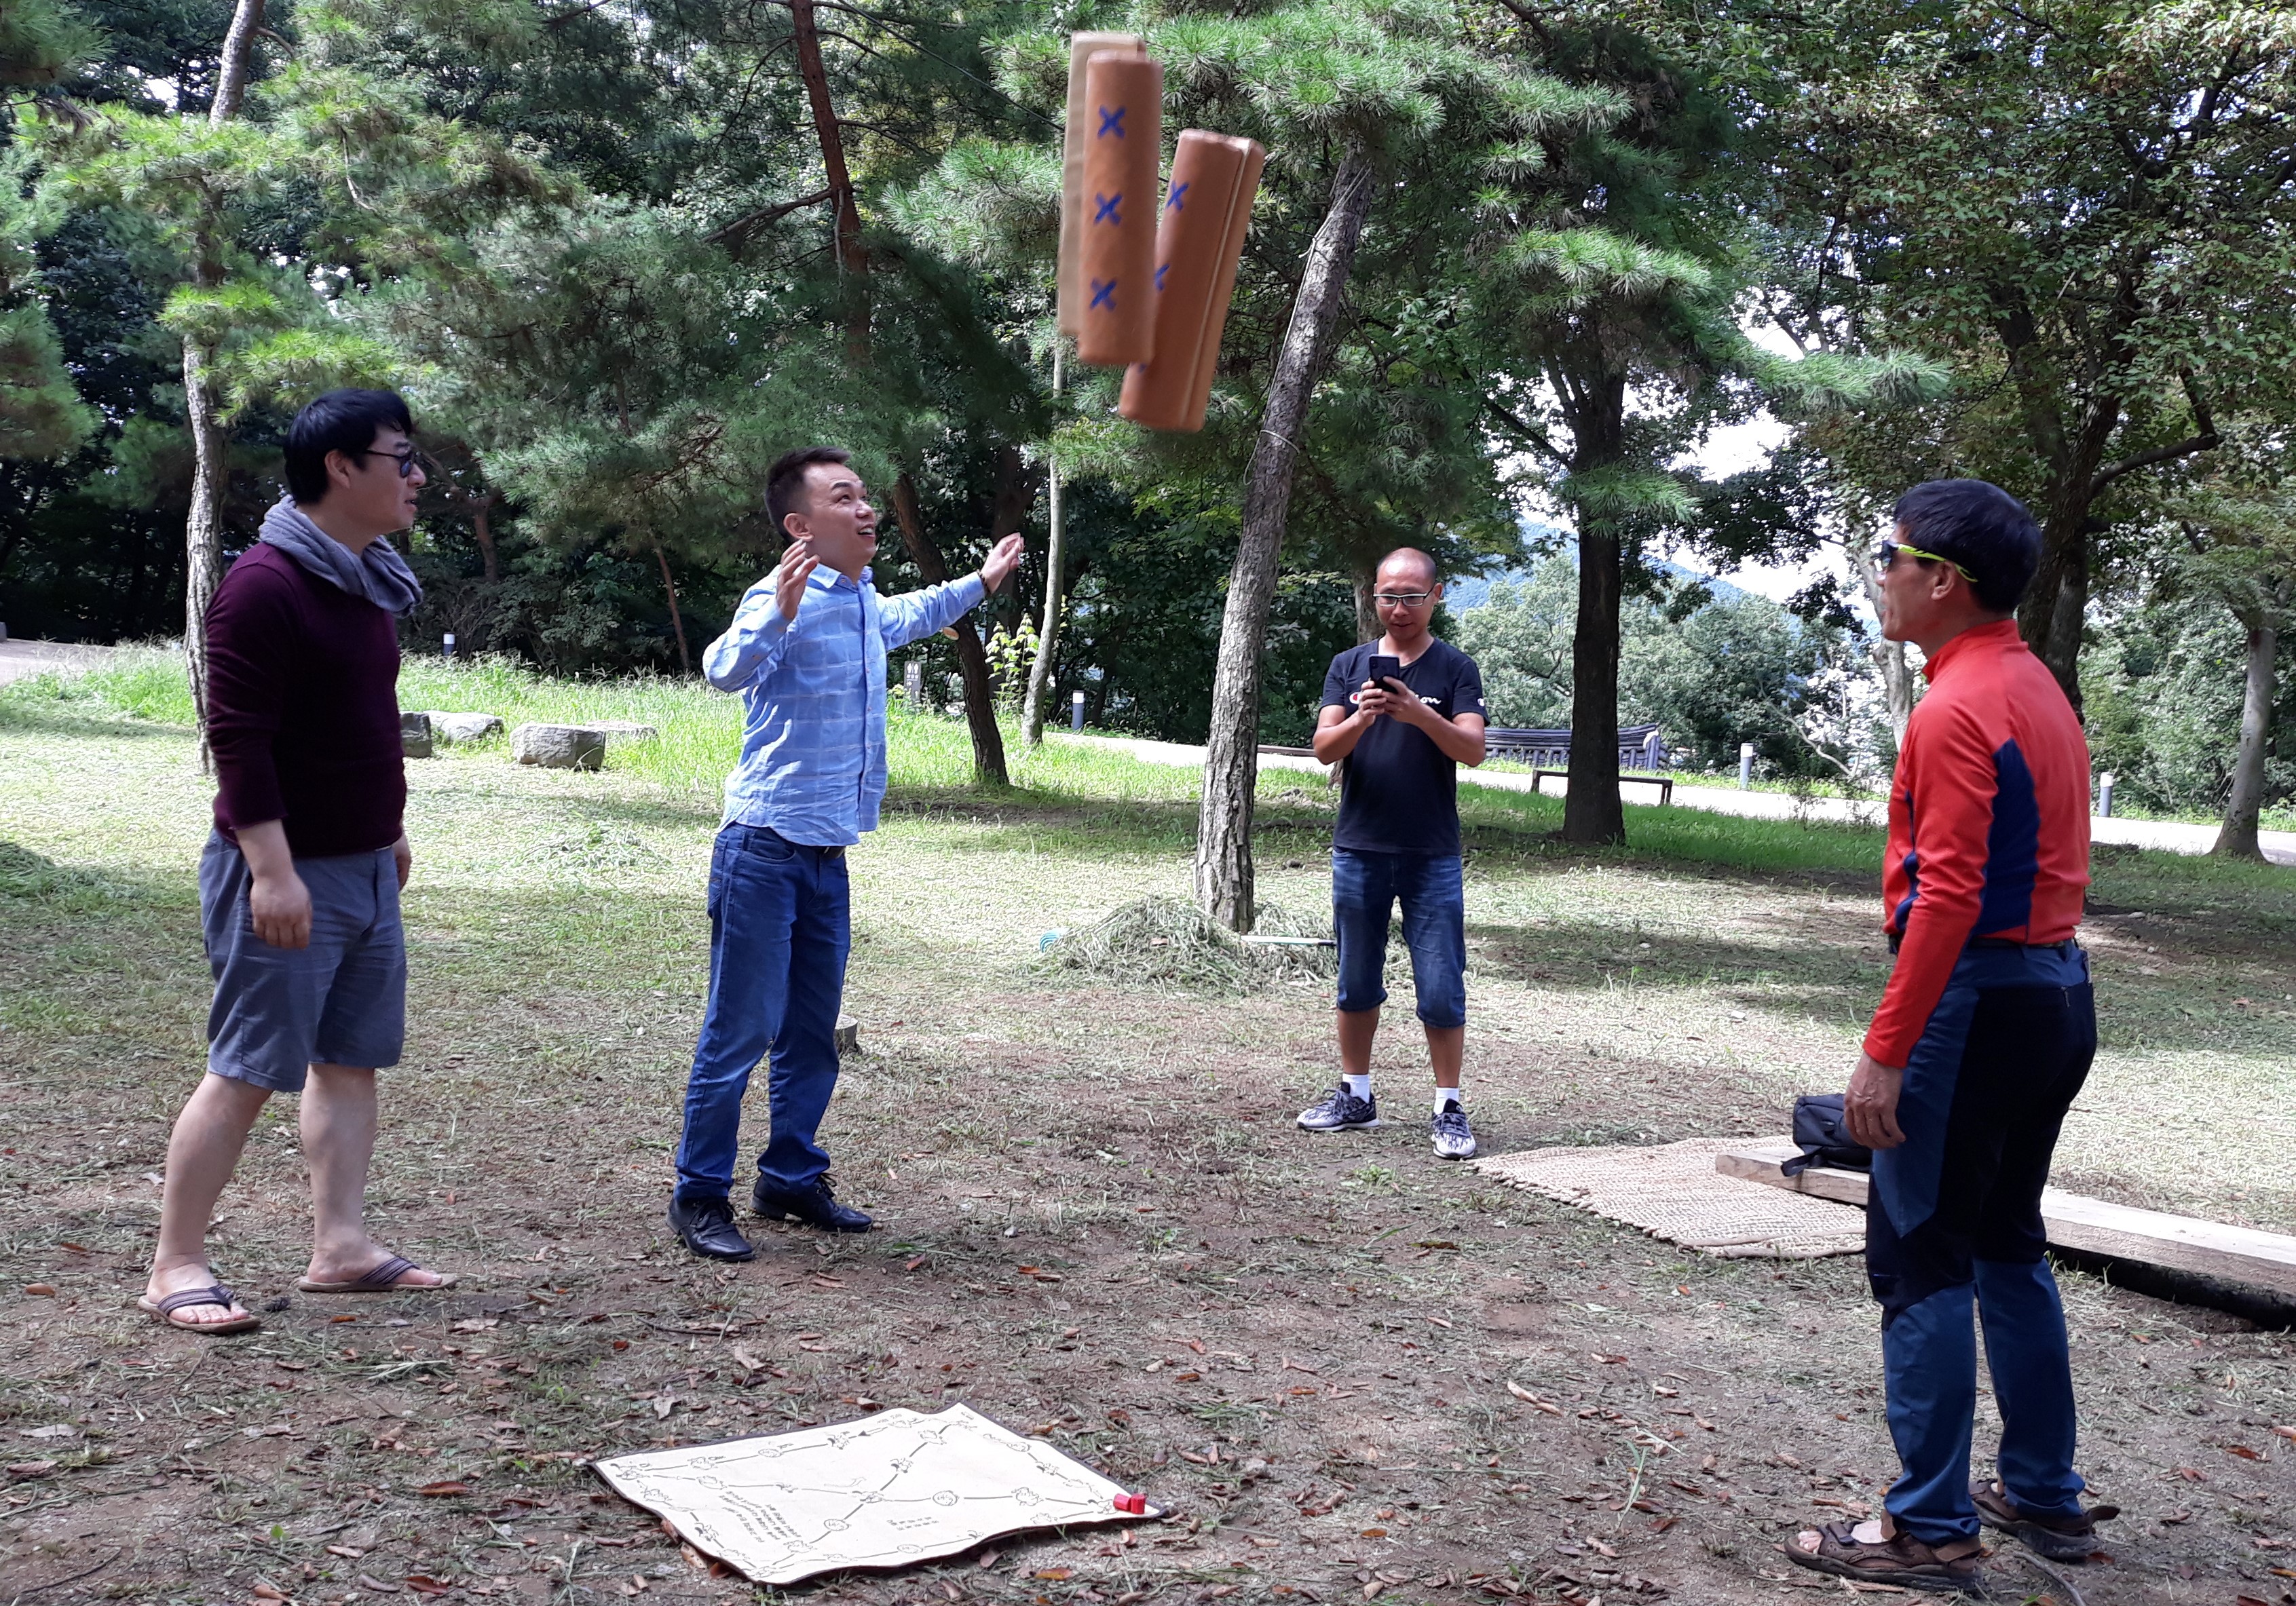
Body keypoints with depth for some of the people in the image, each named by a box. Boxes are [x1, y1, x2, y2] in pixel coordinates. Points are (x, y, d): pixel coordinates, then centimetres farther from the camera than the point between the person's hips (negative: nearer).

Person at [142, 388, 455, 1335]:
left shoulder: (367, 582, 12)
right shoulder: (266, 585, -16)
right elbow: (238, 739, -21)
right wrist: (272, 869, -24)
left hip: (364, 868, 9)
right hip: (288, 873, -9)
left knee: (350, 1060, 10)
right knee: (246, 1069, -4)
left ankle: (340, 1248, 17)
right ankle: (175, 1268, 6)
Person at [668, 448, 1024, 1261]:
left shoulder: (861, 599, 13)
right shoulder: (783, 599, -15)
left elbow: (903, 618, 37)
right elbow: (727, 668, -34)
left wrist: (981, 583, 44)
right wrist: (778, 610, -50)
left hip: (827, 856, 9)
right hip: (765, 850, -8)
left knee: (812, 1033, 15)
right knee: (740, 1030, -4)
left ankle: (791, 1179, 27)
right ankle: (699, 1197, 6)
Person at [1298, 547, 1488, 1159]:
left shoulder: (1455, 669, 0)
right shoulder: (1349, 665, 7)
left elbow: (1473, 750, -12)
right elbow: (1324, 747, -3)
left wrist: (1419, 714, -28)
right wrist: (1360, 719, -24)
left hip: (1432, 856, -2)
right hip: (1358, 850, 3)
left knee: (1441, 989, -2)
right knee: (1357, 983, 12)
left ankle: (1449, 1109, 6)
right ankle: (1355, 1096, 24)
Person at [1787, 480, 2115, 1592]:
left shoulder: (1957, 708, -17)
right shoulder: (2037, 688, 13)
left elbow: (1951, 896, -23)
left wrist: (1886, 1051, -22)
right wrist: (1912, 906, 17)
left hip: (1979, 999, -10)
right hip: (2059, 991, 10)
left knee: (1919, 1260, -3)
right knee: (2007, 1247, 19)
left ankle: (1930, 1531, 3)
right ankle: (2045, 1497, 27)